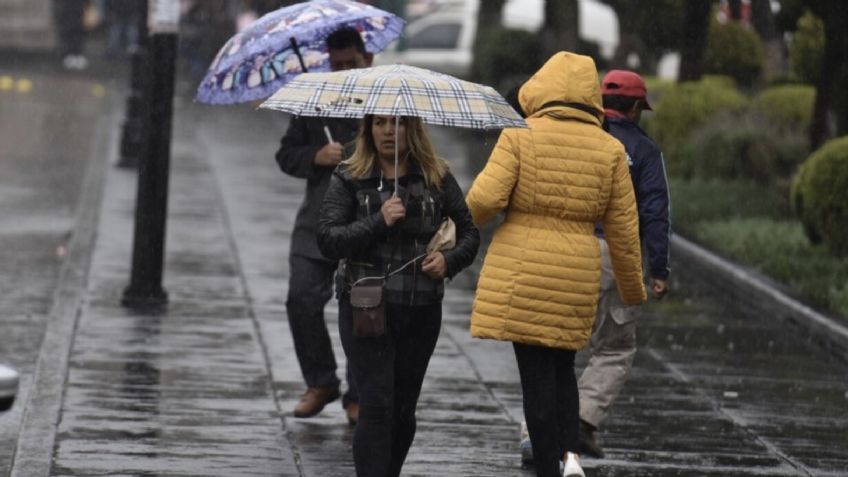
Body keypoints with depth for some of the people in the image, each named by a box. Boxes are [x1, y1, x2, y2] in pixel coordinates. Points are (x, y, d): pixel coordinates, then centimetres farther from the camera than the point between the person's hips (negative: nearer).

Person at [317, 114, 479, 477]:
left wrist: (449, 260, -8)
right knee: (376, 406, -11)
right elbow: (327, 240, -8)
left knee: (404, 409, 9)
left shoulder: (437, 178, 7)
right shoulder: (349, 179, 1)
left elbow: (469, 233, 13)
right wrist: (379, 221, -19)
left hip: (422, 311, 3)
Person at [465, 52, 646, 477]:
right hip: (577, 276, 3)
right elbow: (624, 229, 6)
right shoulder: (610, 150, 3)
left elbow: (485, 199, -14)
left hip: (519, 274, -3)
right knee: (561, 366, 18)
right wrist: (633, 288, 17)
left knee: (536, 373, 1)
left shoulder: (520, 137, -6)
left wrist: (468, 220, 9)